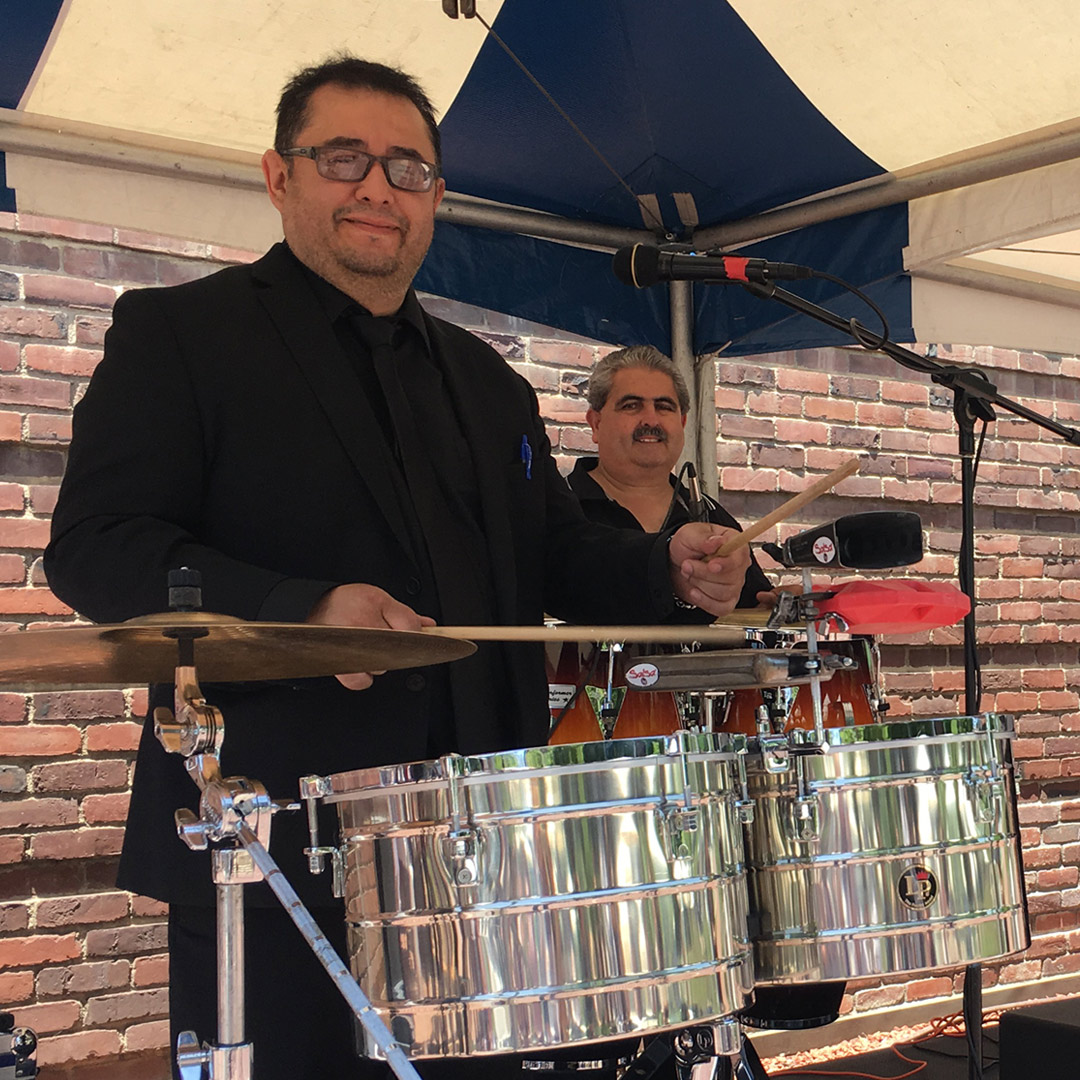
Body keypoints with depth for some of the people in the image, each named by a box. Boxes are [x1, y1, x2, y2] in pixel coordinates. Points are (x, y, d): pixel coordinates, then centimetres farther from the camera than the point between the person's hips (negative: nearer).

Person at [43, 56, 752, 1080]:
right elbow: (93, 544, -10)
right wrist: (300, 611, -26)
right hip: (270, 841, -5)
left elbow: (556, 553, 22)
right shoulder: (179, 332, 1)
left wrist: (669, 567, -1)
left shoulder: (484, 377, 20)